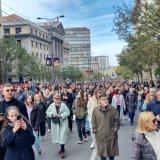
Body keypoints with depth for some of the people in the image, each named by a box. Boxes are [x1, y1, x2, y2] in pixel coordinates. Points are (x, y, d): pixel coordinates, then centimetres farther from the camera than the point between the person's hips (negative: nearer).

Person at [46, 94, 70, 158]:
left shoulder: (63, 105, -6)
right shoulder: (51, 105, 3)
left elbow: (67, 112, -10)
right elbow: (47, 112, 4)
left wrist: (61, 116, -21)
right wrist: (52, 114, -15)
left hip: (63, 123, -3)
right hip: (55, 123, 4)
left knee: (62, 136, -7)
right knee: (57, 136, 12)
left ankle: (62, 150, 5)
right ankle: (62, 148, 32)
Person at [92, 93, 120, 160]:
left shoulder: (113, 109, -8)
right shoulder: (95, 110, -5)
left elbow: (117, 121, -1)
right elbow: (93, 122, 2)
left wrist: (114, 130, -5)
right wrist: (95, 131, -3)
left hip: (111, 135, 0)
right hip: (100, 136, 0)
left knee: (112, 153, 13)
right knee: (102, 152, 13)